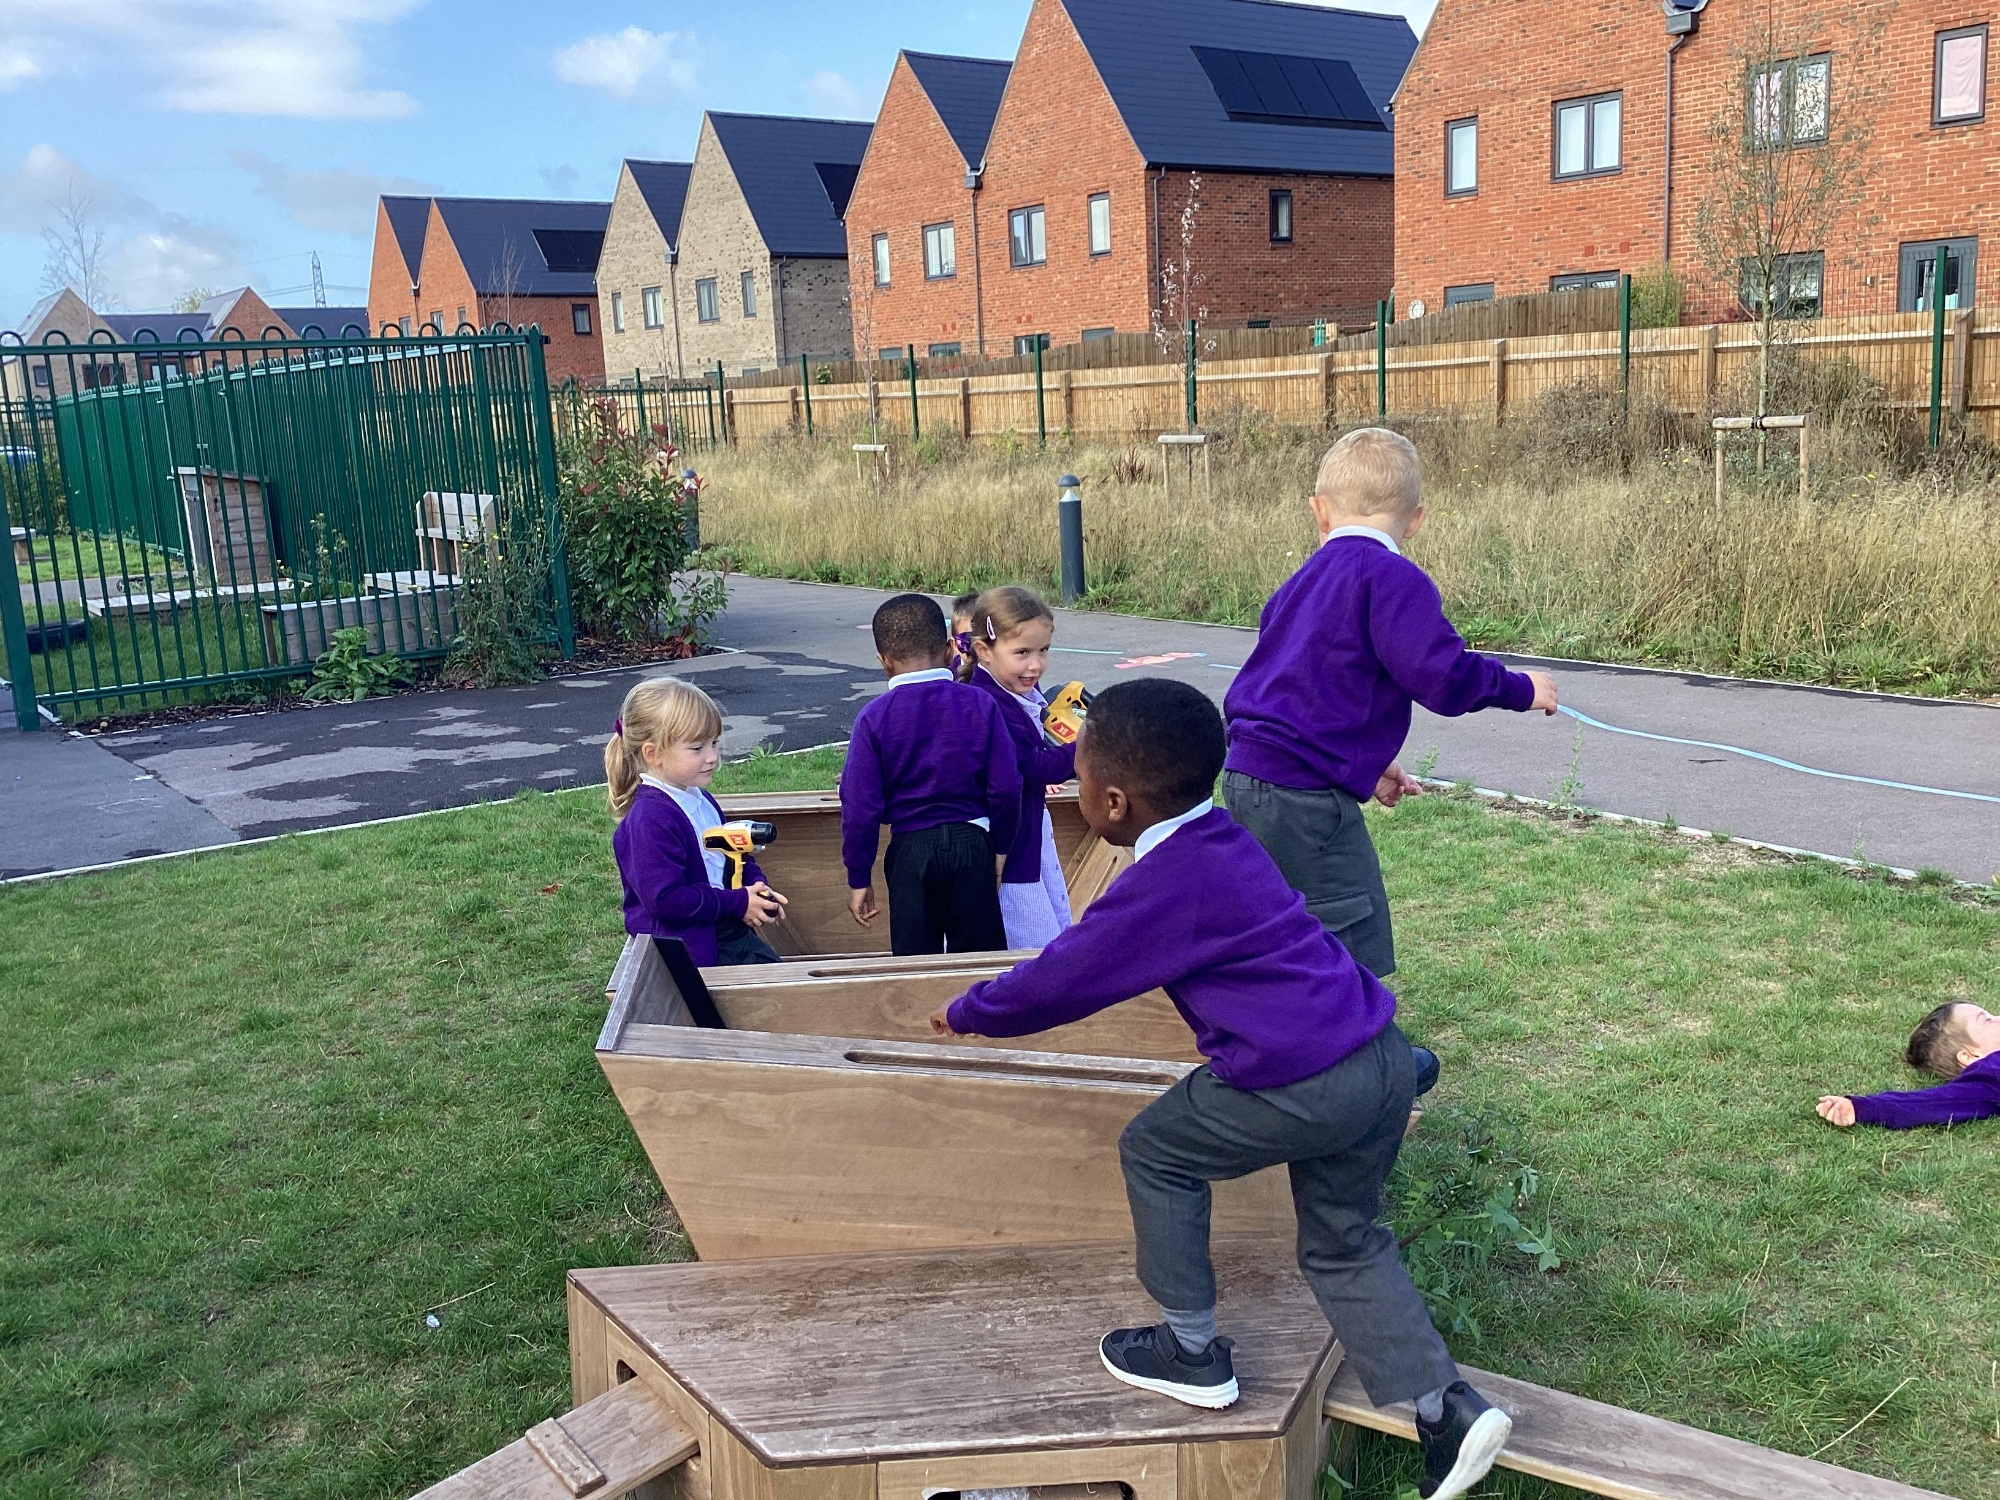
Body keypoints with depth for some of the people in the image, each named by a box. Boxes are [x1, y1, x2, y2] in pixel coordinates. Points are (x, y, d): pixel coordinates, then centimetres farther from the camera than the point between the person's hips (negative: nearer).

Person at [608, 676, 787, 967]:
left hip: (728, 931, 9)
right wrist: (739, 903, -18)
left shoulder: (701, 800, 12)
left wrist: (756, 887, 2)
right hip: (688, 951, -9)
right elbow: (665, 899, -24)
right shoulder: (651, 820, -19)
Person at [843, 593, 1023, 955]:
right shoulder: (980, 705, -5)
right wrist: (1000, 848, 9)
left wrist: (859, 877, 2)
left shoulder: (873, 718, -7)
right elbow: (1006, 788, -6)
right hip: (972, 844, 1)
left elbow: (860, 806, -8)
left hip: (909, 850, -1)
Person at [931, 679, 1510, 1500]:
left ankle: (1193, 1351, 22)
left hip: (1305, 1085, -9)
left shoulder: (1161, 887, -13)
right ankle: (1448, 1409, 15)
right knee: (1342, 1247, 22)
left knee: (1154, 1150, 11)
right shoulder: (1220, 841, 13)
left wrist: (968, 1013, 13)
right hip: (1382, 1061, 9)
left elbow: (1057, 981, -4)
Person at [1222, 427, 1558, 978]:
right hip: (1304, 794, -9)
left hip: (1249, 776, 9)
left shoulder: (1305, 580, 18)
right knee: (1353, 946, -3)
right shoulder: (1392, 579, -11)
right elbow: (1441, 675, -20)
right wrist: (1520, 688, -2)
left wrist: (1364, 767, 26)